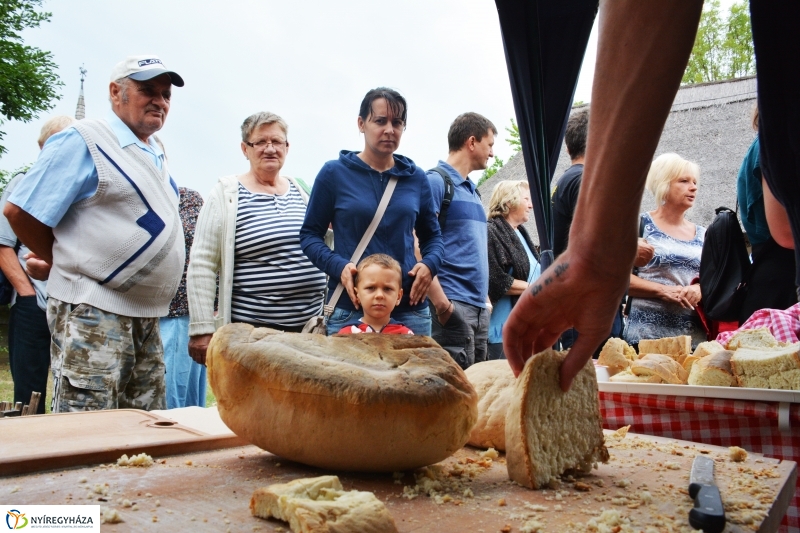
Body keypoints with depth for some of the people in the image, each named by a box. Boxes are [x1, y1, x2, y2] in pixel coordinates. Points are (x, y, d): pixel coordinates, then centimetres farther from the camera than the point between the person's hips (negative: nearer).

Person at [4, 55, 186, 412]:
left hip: (147, 318, 8)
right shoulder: (84, 141, -8)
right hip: (93, 314, -8)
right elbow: (20, 211, -10)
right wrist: (61, 263, 3)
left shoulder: (156, 154, 15)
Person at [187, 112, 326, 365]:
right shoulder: (227, 194, -2)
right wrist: (201, 330, -9)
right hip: (251, 332, -4)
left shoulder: (301, 192, 11)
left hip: (310, 326, 4)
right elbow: (201, 265, -6)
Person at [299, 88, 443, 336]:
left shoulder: (416, 178, 8)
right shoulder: (334, 173, 1)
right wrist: (338, 266, -14)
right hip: (350, 307, -2)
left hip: (410, 306, 3)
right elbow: (310, 234, 4)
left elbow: (432, 235, 17)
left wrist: (429, 264, -4)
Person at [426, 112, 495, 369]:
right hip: (453, 304, -9)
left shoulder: (472, 189, 19)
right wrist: (440, 301, -20)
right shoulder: (436, 181, -7)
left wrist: (485, 297, 17)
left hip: (479, 306, 9)